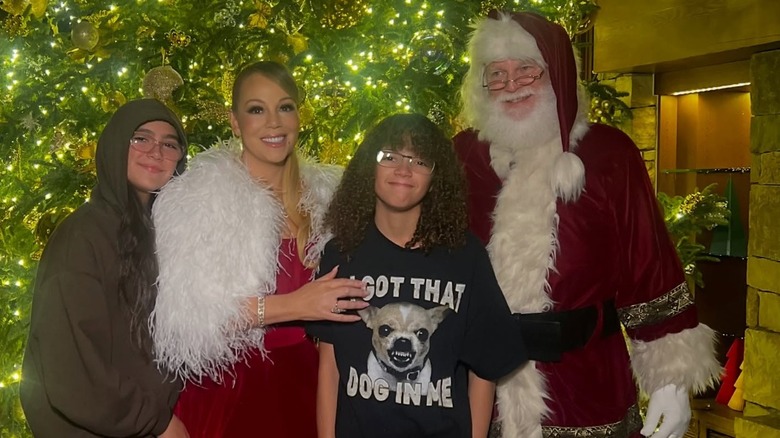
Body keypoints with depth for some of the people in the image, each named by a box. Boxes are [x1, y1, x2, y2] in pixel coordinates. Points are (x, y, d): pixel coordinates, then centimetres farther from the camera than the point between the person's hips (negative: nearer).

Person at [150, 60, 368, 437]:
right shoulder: (201, 195, -12)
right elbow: (187, 311, -20)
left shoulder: (324, 191, 4)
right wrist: (291, 306, -25)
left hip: (301, 380, 5)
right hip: (227, 387, -4)